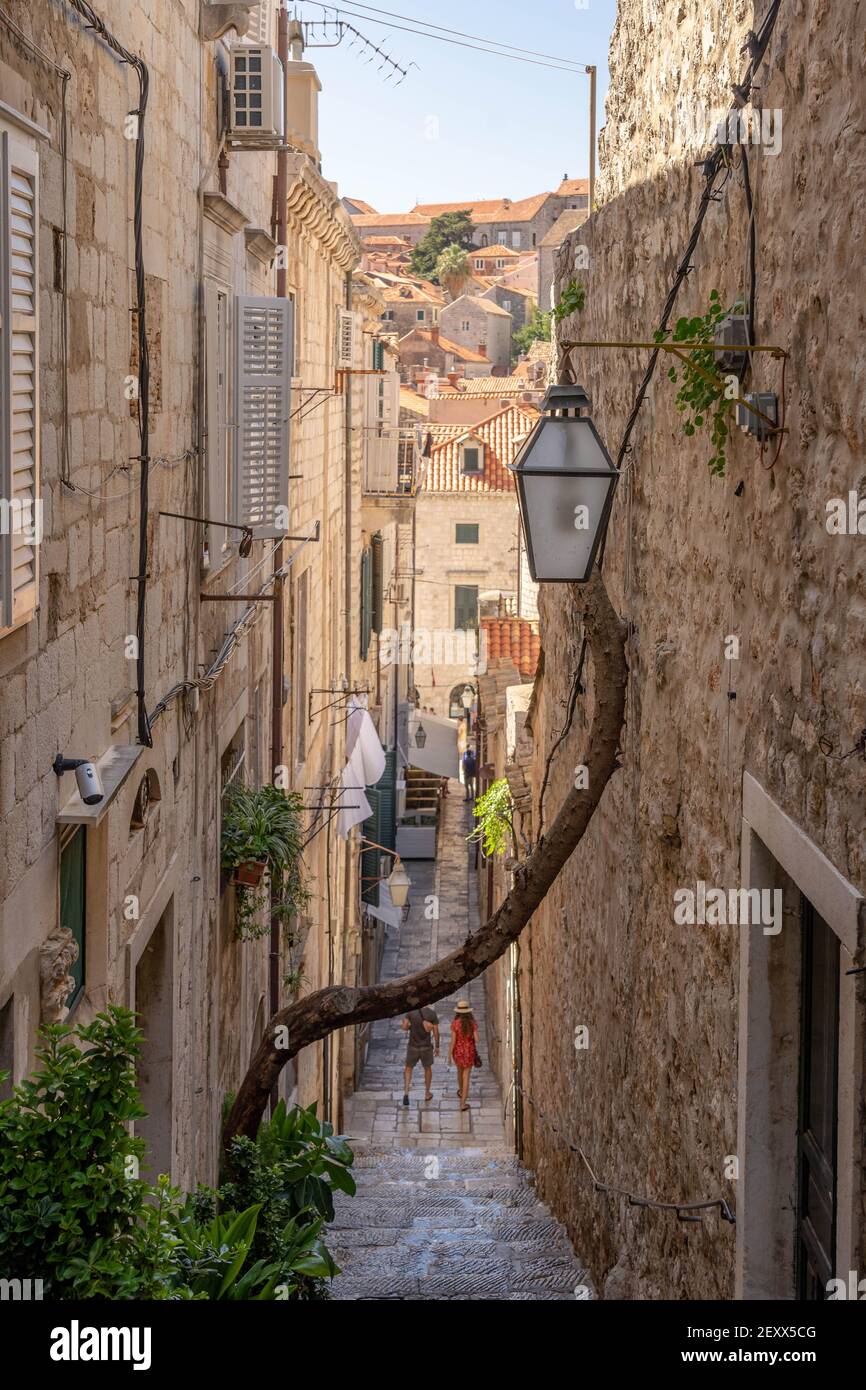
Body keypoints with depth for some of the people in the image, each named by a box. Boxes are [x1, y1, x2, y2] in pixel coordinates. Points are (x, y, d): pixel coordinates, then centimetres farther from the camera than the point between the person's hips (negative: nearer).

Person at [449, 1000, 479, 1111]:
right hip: (469, 1051, 0)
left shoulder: (455, 1024, -16)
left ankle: (461, 1091, 54)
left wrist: (449, 1055, -3)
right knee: (466, 1077, 5)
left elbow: (453, 1041, -13)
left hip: (458, 1051, 1)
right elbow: (476, 1039, -13)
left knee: (460, 1070, 29)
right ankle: (463, 1103, 0)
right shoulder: (473, 1023, -12)